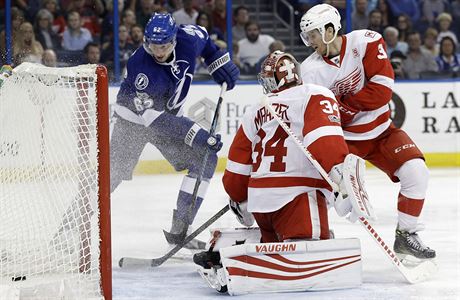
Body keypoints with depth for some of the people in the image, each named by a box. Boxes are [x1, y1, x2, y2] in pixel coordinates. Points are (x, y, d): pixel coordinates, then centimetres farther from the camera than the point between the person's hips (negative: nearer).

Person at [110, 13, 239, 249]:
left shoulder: (188, 40, -20)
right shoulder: (140, 66, -34)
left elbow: (203, 37, 9)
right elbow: (153, 117, -33)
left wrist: (219, 62, 1)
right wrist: (195, 135, -36)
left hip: (169, 117, 6)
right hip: (134, 117, -6)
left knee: (205, 159, -6)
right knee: (114, 170, -17)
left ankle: (179, 229, -4)